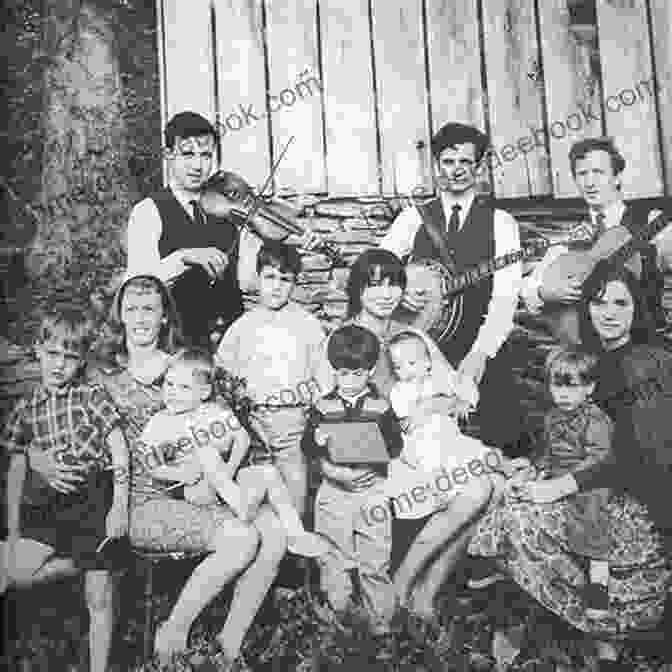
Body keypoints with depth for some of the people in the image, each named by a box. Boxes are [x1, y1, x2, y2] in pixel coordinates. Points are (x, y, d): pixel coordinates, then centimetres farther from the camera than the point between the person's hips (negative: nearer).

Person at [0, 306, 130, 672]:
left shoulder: (92, 396, -2)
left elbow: (119, 450, -6)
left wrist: (120, 506, -12)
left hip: (94, 501, -4)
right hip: (48, 504, 4)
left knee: (99, 599, 3)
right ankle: (90, 563, 9)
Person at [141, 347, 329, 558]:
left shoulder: (217, 411, 6)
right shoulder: (158, 425, -1)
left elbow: (241, 440, 3)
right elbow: (154, 469, 0)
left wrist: (231, 467, -15)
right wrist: (179, 473, -19)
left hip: (228, 479, 3)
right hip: (197, 489, -3)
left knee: (269, 472, -17)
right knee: (206, 453, -31)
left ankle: (296, 534, -15)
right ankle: (241, 506, -37)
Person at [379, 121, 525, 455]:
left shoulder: (500, 222, 3)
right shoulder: (412, 218, 9)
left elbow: (504, 298, -6)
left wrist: (480, 355, -18)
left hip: (483, 355, -1)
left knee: (503, 445, -5)